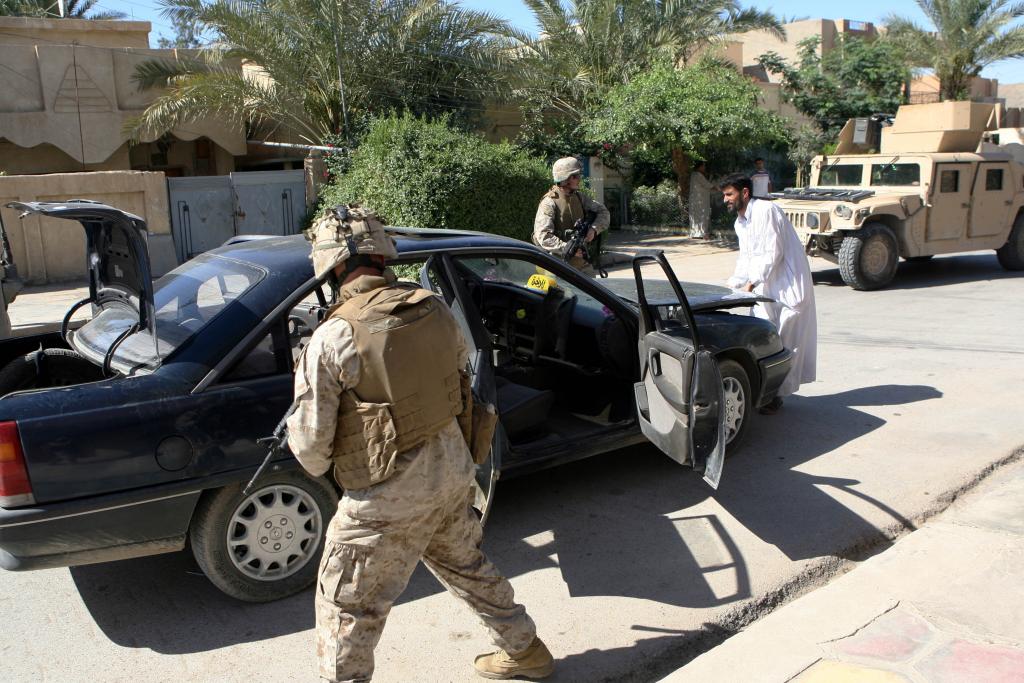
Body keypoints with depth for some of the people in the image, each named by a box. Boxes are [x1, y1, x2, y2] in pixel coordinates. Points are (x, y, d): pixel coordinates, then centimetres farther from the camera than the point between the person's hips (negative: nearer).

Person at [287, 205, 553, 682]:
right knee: (468, 566, 30)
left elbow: (310, 444, -15)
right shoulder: (436, 310, -4)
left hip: (386, 498, -7)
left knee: (345, 610, 11)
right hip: (453, 471, 7)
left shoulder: (333, 339, -20)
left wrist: (318, 465, 8)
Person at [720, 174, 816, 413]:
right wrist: (733, 285, 6)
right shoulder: (740, 222, 12)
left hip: (787, 284, -9)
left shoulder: (765, 211, -16)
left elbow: (773, 253, -21)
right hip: (764, 287, 9)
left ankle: (777, 394, 5)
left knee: (784, 342, -3)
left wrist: (751, 283, -20)